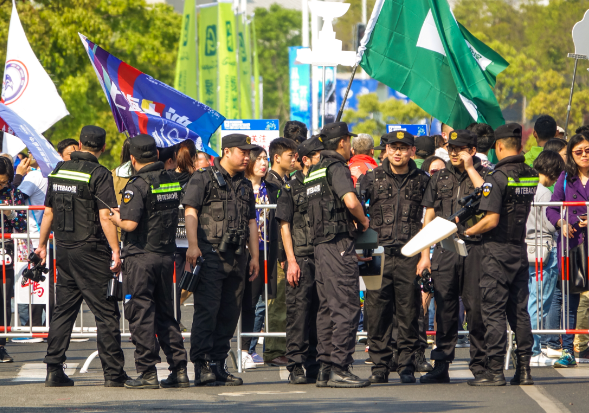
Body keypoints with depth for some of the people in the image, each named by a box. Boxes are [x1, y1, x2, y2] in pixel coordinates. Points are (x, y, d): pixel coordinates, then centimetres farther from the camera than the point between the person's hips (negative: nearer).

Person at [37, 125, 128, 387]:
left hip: (64, 250, 6)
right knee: (106, 313, -1)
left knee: (63, 311, 11)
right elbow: (105, 217, -17)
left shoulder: (59, 171, 9)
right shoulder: (99, 175, -11)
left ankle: (53, 370, 7)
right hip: (91, 251, -6)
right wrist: (115, 251, -15)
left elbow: (48, 212, 15)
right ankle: (113, 374, -2)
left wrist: (42, 245, 24)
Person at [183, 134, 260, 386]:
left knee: (230, 313, 5)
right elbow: (190, 212, -10)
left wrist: (255, 256, 15)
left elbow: (251, 222, 23)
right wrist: (193, 245, -22)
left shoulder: (245, 185, 21)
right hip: (210, 254, -7)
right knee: (207, 309, -12)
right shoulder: (203, 179, 0)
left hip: (237, 257, 7)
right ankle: (201, 365, -14)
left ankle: (218, 365, 10)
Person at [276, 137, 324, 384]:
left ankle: (316, 366, 8)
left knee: (321, 311, 3)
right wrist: (291, 260, -9)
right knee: (299, 310, -5)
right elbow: (285, 226, -1)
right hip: (301, 257, -4)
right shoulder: (291, 187, 2)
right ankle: (296, 366, -2)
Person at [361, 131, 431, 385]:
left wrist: (425, 254, -1)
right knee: (377, 313, -1)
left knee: (409, 313, 0)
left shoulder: (421, 180, 8)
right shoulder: (372, 178, 7)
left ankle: (406, 366, 8)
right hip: (379, 254, 0)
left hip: (409, 256, 0)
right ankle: (380, 367, 7)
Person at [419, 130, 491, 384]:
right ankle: (441, 367, 4)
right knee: (445, 310, 2)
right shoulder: (440, 178, 15)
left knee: (476, 308, -3)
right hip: (445, 248, 3)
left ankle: (480, 365, 4)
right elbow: (429, 216, 16)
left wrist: (470, 169, -8)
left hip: (475, 249, -3)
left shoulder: (483, 174, 6)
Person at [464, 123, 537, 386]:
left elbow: (492, 219, -20)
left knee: (494, 312, -3)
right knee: (519, 310, 10)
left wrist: (468, 232, -6)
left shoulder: (497, 177, -16)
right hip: (520, 250, 7)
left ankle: (495, 371, -4)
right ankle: (524, 370, 9)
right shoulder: (531, 176, 7)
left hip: (497, 250, -7)